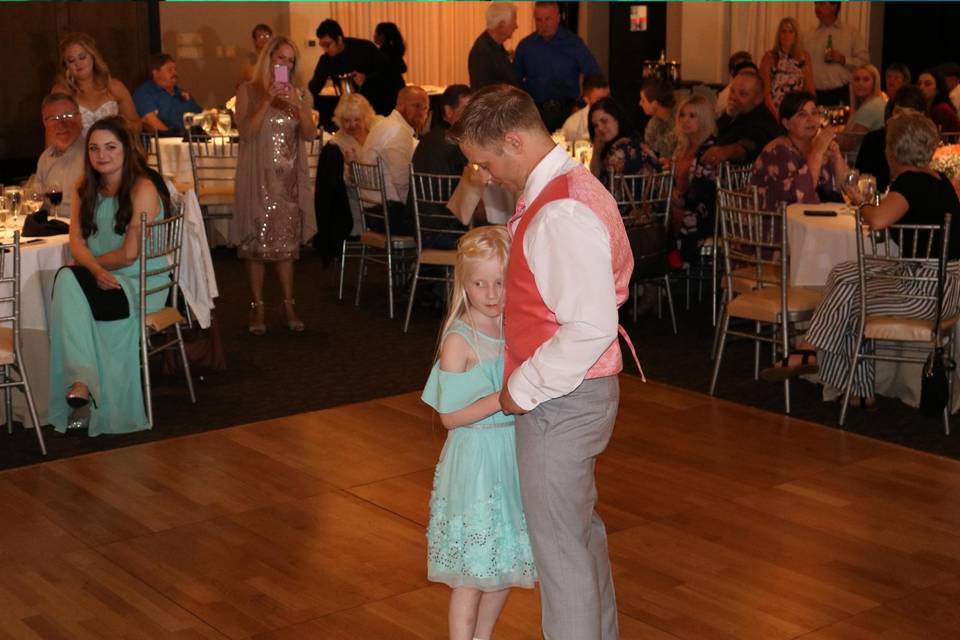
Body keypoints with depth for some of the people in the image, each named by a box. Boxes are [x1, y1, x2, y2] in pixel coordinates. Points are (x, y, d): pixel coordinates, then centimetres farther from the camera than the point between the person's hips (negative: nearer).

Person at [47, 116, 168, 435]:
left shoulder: (143, 190, -10)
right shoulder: (84, 189, 11)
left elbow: (129, 255, -14)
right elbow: (76, 241, 2)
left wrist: (92, 263, -2)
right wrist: (96, 270, -18)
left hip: (141, 283, -5)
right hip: (98, 279, 5)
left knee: (69, 283, -29)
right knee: (66, 282, -28)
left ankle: (81, 385, -22)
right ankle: (82, 382, -33)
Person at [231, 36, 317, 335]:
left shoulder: (300, 95, 10)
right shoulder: (249, 91, 0)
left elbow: (310, 134, 0)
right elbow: (245, 132, -10)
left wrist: (297, 105, -14)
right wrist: (267, 101, -17)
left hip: (290, 178, 3)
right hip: (258, 177, -2)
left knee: (287, 243, 5)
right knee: (257, 243, -1)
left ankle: (289, 305, 12)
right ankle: (257, 307, 5)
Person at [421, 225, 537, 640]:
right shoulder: (460, 341, -14)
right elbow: (450, 416, -15)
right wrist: (501, 399, -24)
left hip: (515, 455, 6)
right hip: (476, 460, -6)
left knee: (506, 565, 16)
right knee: (472, 571, 2)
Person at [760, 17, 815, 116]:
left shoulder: (805, 57, 8)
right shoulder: (769, 57, 2)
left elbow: (810, 90, 10)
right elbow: (765, 89, -3)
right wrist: (776, 114, -12)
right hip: (774, 111, -2)